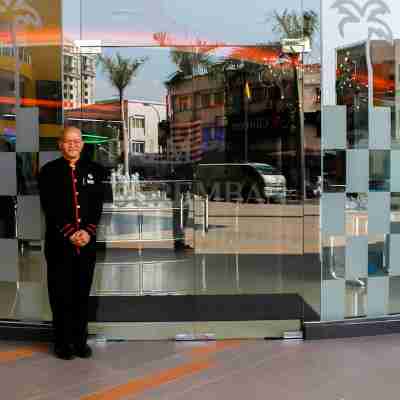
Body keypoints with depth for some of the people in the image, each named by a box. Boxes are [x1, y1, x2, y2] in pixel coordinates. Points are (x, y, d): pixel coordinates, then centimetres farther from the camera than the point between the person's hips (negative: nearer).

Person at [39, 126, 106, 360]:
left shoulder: (94, 170, 10)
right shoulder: (49, 171, 3)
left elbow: (98, 205, 4)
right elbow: (50, 207, -6)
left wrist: (88, 231, -10)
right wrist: (70, 233, -13)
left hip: (87, 242, 2)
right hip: (59, 243, -2)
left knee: (83, 294, 8)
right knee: (61, 295, 3)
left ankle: (80, 341, 19)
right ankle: (63, 343, 15)